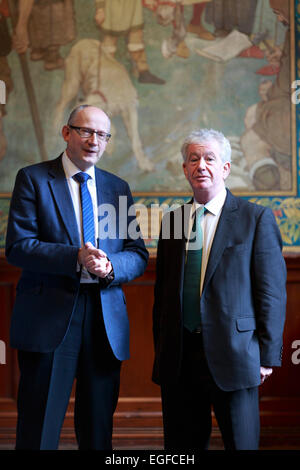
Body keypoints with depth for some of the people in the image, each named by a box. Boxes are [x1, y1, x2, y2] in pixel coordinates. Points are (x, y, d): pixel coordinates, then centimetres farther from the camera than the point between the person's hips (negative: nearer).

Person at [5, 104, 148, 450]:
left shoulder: (118, 188, 14)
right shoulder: (33, 179, 2)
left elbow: (138, 255, 9)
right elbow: (17, 247, -9)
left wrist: (111, 265, -13)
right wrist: (76, 258, -21)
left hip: (106, 323, 4)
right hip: (49, 318, -4)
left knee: (98, 431, 11)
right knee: (39, 431, 1)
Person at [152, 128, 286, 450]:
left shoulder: (256, 218, -1)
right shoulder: (171, 221, 11)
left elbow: (272, 291, -4)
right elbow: (162, 291, 15)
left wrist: (267, 355, -8)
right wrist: (161, 350, 11)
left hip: (232, 357, -4)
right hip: (178, 359, 4)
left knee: (241, 443, 4)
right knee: (181, 446, 10)